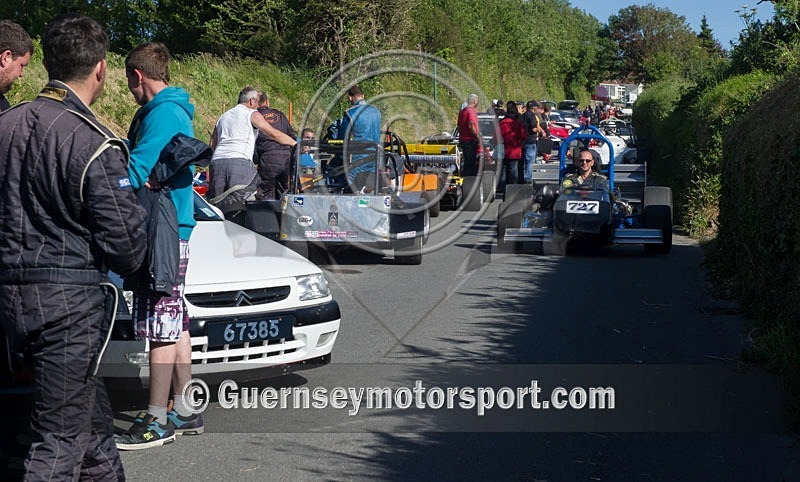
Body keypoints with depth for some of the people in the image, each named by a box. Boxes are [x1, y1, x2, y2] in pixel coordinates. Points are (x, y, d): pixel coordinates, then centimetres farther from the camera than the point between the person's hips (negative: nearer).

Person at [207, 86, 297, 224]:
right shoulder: (252, 114, 10)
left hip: (217, 161, 6)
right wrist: (296, 145, 12)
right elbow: (274, 134, 3)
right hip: (239, 162, -6)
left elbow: (213, 145, 28)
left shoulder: (223, 116, 29)